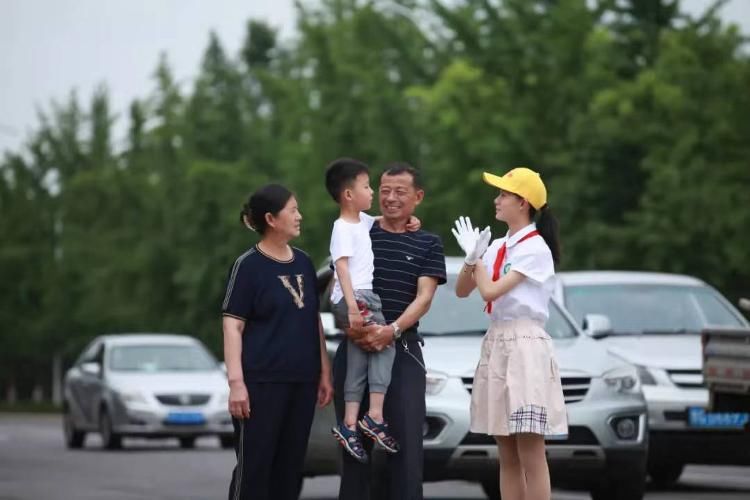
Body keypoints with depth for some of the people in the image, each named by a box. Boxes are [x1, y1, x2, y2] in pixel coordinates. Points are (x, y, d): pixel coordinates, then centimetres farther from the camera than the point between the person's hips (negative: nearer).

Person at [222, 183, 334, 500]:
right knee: (254, 466, -5)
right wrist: (236, 382, -17)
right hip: (262, 381, -6)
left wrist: (324, 372, 14)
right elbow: (233, 326, -9)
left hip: (301, 381, 6)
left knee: (290, 465, 8)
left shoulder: (303, 263, 12)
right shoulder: (249, 266, -6)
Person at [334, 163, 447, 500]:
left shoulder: (428, 244, 7)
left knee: (406, 440, -5)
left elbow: (424, 297, -4)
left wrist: (392, 330, -22)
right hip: (355, 347, 1)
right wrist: (350, 324, -18)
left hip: (402, 349, -1)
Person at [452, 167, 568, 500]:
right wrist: (472, 259, -3)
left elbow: (490, 291, -15)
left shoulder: (535, 248, -9)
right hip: (496, 343, 8)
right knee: (507, 456, 8)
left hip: (525, 344, -8)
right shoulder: (498, 247, 14)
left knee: (530, 453, -10)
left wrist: (476, 257, 1)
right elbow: (462, 291, 15)